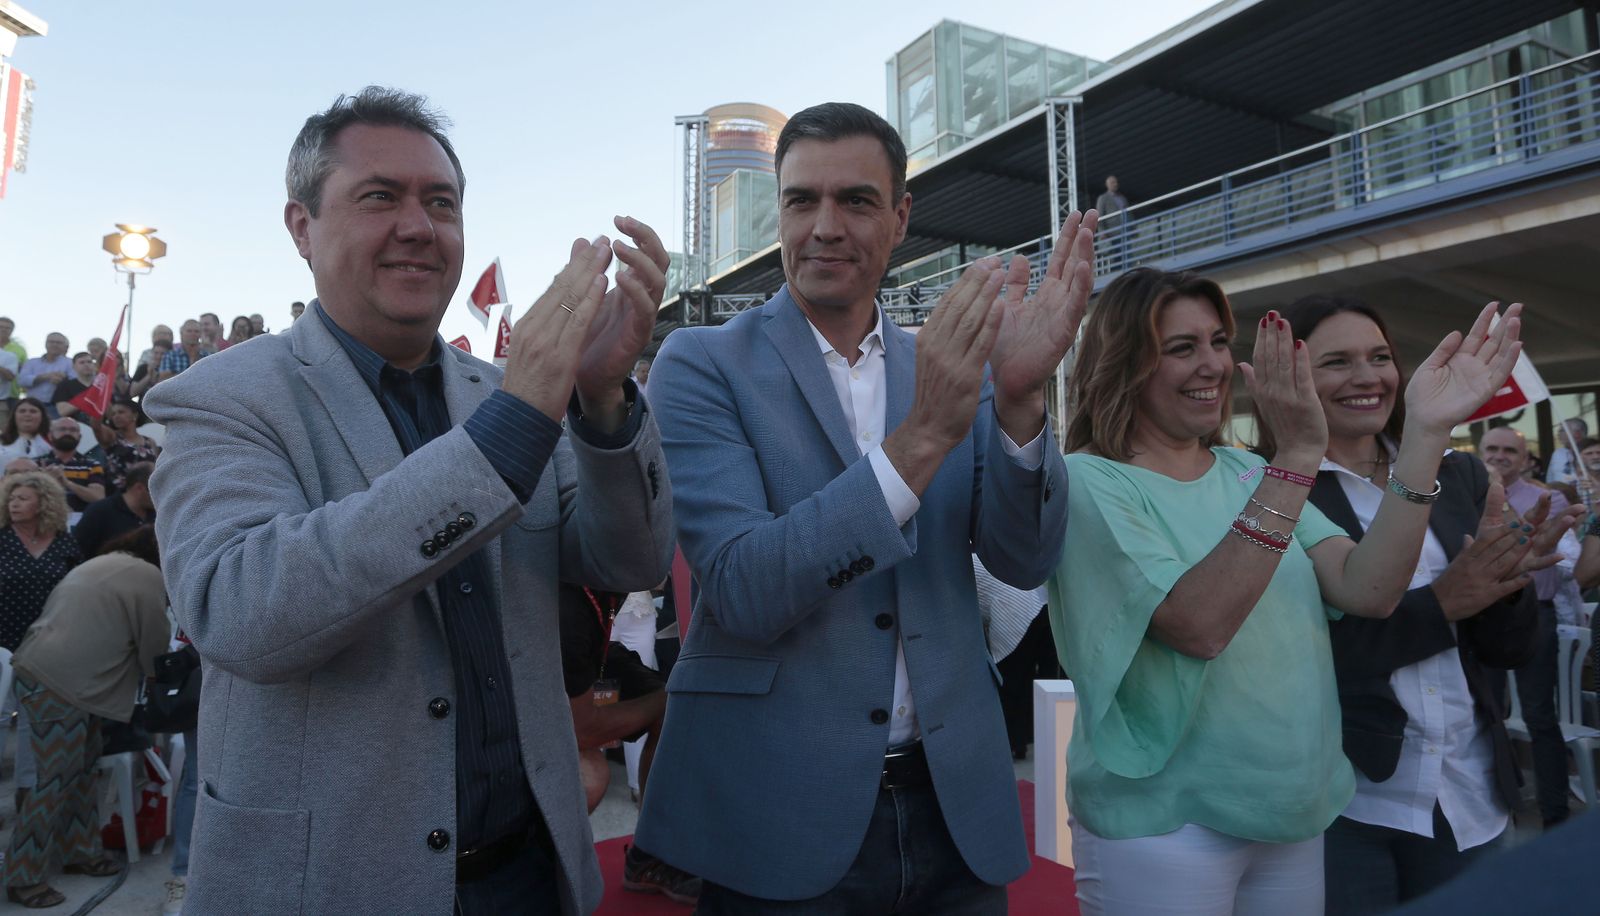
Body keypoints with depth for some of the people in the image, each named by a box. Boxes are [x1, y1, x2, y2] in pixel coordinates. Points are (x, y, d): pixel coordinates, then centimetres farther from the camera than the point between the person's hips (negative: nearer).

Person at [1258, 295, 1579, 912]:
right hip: (1337, 798, -5)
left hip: (1469, 795, 5)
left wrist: (1508, 580, -15)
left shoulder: (1458, 476, 4)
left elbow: (1512, 648, 5)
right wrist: (1441, 602, -22)